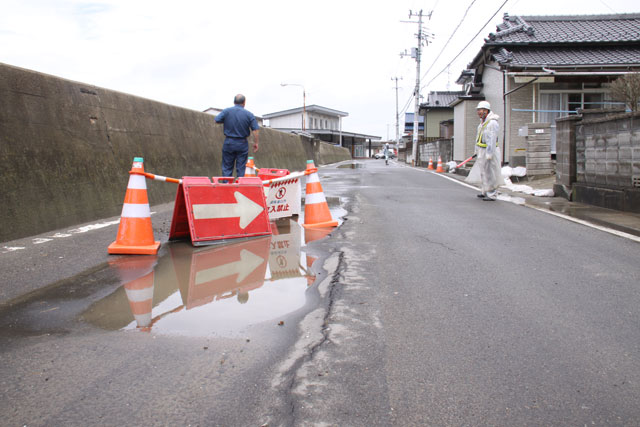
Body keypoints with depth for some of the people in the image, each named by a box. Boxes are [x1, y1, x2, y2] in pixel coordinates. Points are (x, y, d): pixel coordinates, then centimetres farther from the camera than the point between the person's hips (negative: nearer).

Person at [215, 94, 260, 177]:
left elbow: (217, 120, -3)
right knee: (241, 169, 6)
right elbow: (256, 130, -10)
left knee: (227, 168, 8)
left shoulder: (226, 111, -6)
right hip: (242, 144, 0)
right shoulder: (249, 114, -6)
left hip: (229, 143, 0)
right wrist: (256, 143, 0)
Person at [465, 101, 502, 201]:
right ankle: (486, 192, 27)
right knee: (483, 172, 16)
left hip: (490, 151, -10)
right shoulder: (483, 121, 13)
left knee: (490, 174, -6)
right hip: (482, 151, 10)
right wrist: (477, 151, 21)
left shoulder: (492, 123, -19)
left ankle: (492, 195, 0)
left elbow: (492, 140, -24)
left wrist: (489, 154, -26)